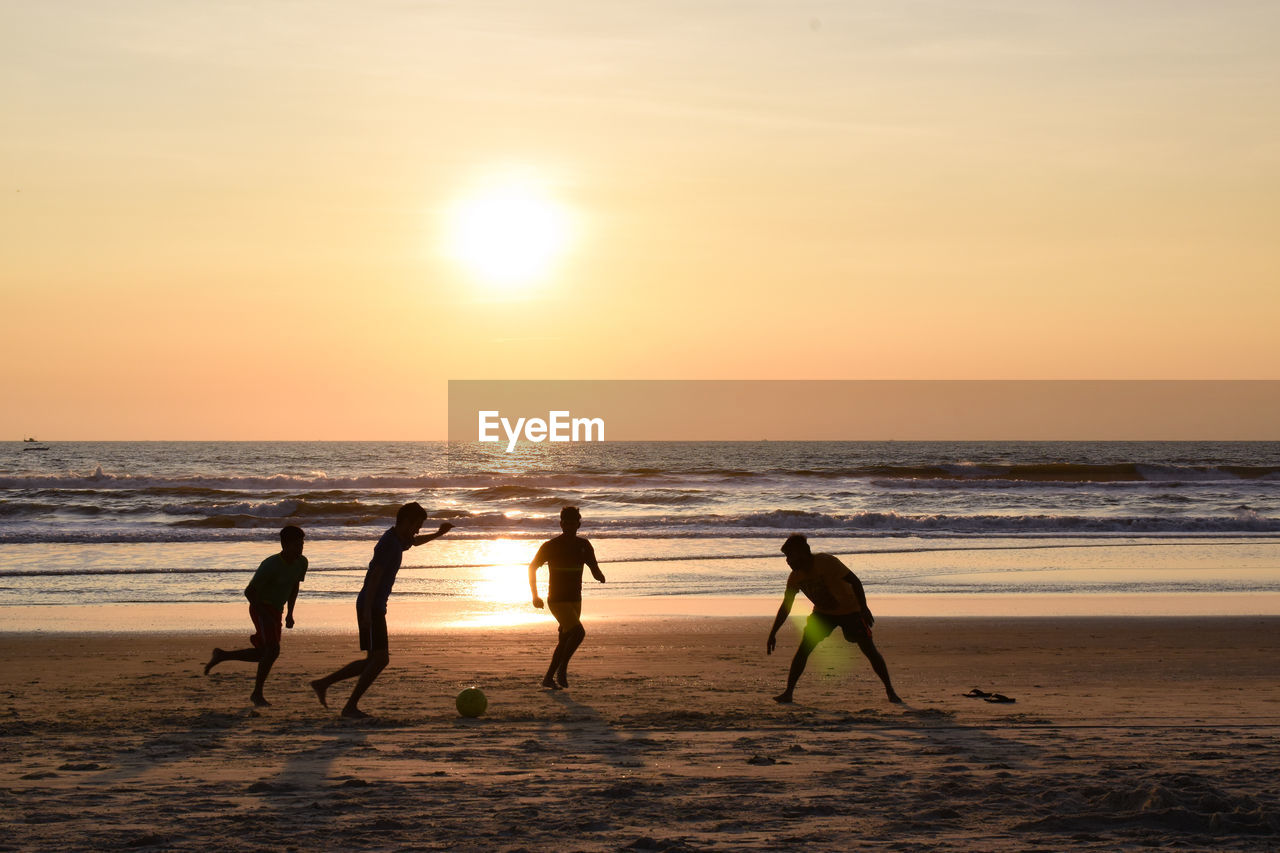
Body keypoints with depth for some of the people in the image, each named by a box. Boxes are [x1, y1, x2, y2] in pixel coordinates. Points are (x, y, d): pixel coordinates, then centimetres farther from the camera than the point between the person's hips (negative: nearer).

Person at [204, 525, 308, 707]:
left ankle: (221, 655, 28)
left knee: (263, 654, 10)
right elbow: (249, 591, -20)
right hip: (261, 608, -8)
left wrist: (290, 614, 9)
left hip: (276, 611, 8)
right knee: (273, 649, -21)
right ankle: (257, 693, -9)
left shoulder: (301, 562, -3)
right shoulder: (270, 565, -25)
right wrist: (265, 615, -21)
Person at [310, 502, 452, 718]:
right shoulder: (388, 543, -15)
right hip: (371, 607, -10)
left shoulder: (398, 539, 15)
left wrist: (438, 534, 33)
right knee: (380, 658, -12)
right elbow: (374, 577, -23)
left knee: (375, 660, 12)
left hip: (375, 608, 10)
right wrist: (367, 612, -29)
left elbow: (415, 542, 41)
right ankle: (350, 706, -8)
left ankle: (323, 683, 17)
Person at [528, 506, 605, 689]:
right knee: (578, 632, -22)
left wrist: (600, 576, -19)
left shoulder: (583, 545, 5)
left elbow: (595, 571, 6)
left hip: (575, 600, 6)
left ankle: (548, 678, 22)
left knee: (564, 641, 10)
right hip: (557, 600, -6)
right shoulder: (550, 546, -8)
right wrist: (535, 596, 1)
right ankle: (562, 669, -10)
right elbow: (532, 567, 4)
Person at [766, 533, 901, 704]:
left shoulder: (826, 562, -27)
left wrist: (864, 609, -32)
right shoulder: (795, 576, -10)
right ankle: (788, 692, -7)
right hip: (823, 612, 5)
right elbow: (785, 607, -2)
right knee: (803, 650, -10)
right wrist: (773, 634, -4)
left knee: (870, 650, -10)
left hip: (849, 609, -5)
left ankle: (890, 691, 0)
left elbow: (854, 581, -26)